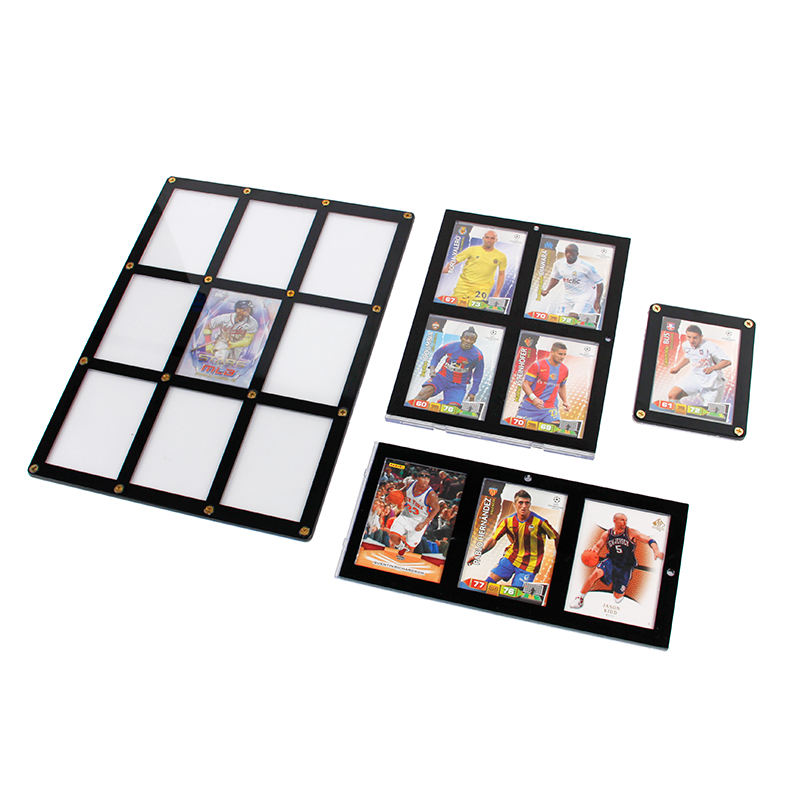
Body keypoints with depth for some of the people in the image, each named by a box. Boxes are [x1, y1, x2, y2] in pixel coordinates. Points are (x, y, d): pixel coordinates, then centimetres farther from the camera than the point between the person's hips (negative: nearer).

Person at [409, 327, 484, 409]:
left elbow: (478, 375, 3)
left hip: (459, 386, 0)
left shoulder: (478, 355, -10)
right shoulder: (450, 346, -7)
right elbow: (437, 355, 13)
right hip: (442, 377, 0)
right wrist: (432, 367, -3)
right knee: (424, 392, -26)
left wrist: (473, 392, 1)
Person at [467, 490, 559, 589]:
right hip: (510, 558, 3)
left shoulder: (539, 522, -16)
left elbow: (557, 538, -4)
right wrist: (479, 553, -9)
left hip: (528, 565, -3)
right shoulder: (508, 521, -5)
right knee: (490, 581, -8)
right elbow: (493, 539, 1)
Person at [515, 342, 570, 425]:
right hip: (530, 406, -3)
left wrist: (565, 401, 13)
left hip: (550, 409, 3)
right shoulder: (537, 365, -8)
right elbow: (525, 384, -8)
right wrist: (534, 398, -23)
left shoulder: (565, 369, 8)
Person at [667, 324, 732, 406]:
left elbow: (727, 361, -19)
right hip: (695, 377, 5)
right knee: (673, 395, -13)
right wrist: (677, 368, 14)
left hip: (712, 382, -5)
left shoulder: (710, 346, -21)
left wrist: (712, 368, -31)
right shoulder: (685, 345, -2)